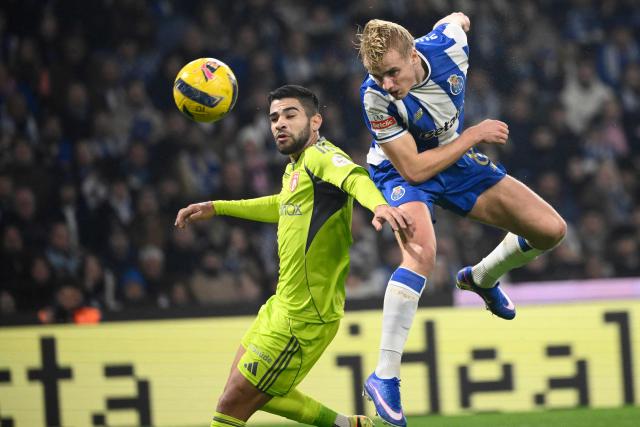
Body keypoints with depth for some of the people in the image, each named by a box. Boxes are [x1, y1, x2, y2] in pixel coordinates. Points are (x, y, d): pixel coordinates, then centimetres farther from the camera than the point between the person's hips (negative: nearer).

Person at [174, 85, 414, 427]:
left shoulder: (320, 156, -16)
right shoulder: (296, 168, 12)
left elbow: (355, 177, -38)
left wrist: (379, 204, -60)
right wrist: (216, 208, 36)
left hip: (302, 317, -10)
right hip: (282, 305, 10)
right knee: (250, 393, 24)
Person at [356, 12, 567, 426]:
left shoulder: (448, 46, -26)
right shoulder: (375, 98, -34)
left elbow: (458, 18, 1)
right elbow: (413, 169, -29)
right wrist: (473, 135, -26)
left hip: (456, 161, 5)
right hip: (405, 171, -5)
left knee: (551, 230, 1)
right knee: (421, 253, -35)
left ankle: (482, 278, 33)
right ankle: (385, 378, -30)